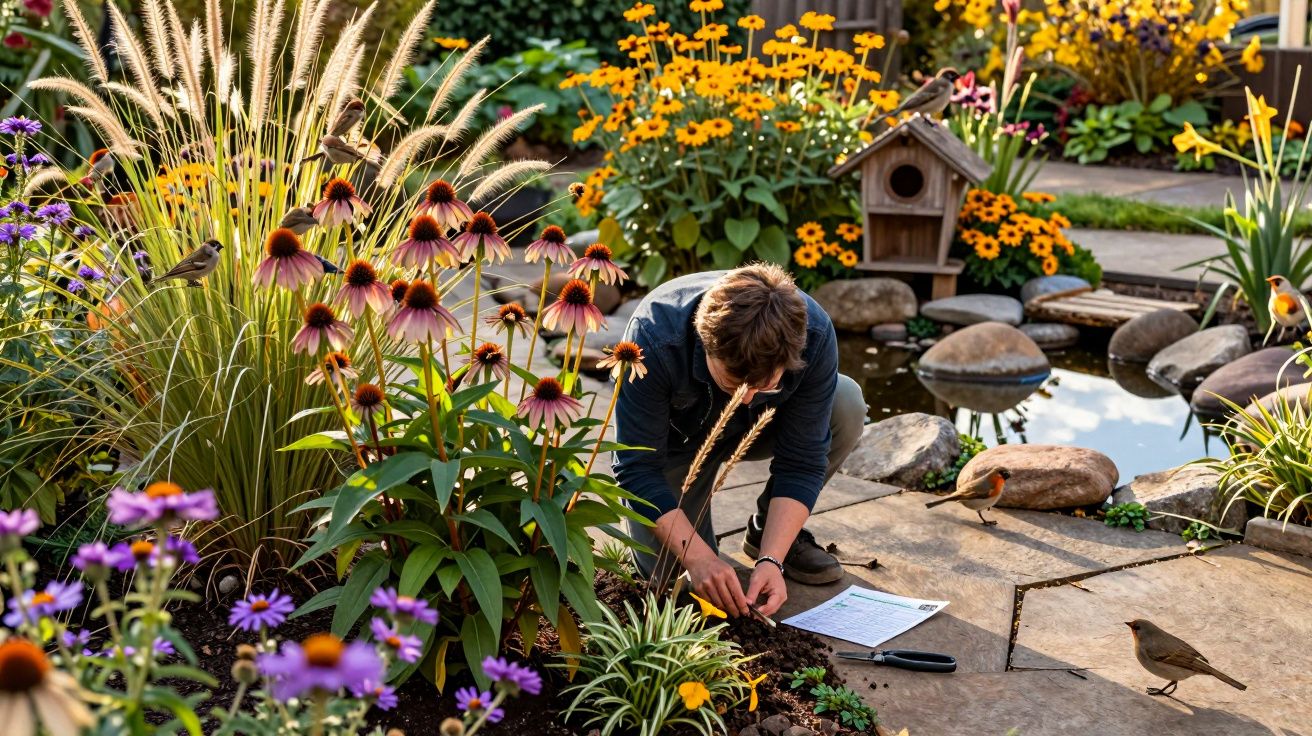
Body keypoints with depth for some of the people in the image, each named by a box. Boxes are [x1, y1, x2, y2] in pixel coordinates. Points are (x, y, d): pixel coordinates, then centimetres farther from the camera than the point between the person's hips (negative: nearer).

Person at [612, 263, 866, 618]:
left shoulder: (814, 334, -34)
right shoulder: (655, 338, -40)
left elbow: (801, 461, -26)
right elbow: (637, 468, -33)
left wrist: (772, 558, -36)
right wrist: (699, 558, -40)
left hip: (757, 429, 2)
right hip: (677, 438, -2)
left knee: (846, 406, -27)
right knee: (665, 573, -16)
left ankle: (766, 532, -4)